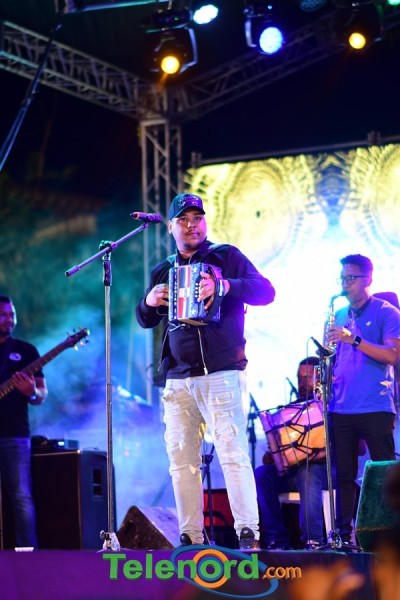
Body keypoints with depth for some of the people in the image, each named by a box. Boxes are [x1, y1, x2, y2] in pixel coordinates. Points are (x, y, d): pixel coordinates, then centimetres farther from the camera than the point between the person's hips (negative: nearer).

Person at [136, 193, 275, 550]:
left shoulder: (227, 257, 6)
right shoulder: (163, 272, 19)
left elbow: (266, 291, -5)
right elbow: (145, 321, 20)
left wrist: (224, 286, -22)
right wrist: (150, 301, -3)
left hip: (221, 375, -5)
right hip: (178, 380, 5)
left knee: (233, 453, -14)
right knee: (182, 461, 1)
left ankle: (248, 533, -16)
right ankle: (191, 537, 5)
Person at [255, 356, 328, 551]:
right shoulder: (293, 407, 21)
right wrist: (271, 456, -6)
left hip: (323, 467, -5)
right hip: (291, 468, 6)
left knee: (307, 473, -39)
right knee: (260, 474, -21)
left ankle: (313, 540, -37)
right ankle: (277, 540, -23)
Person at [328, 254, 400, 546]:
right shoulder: (340, 316, 18)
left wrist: (354, 340, -19)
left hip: (376, 408, -6)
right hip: (341, 408, 6)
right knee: (344, 474, 6)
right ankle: (344, 533, 8)